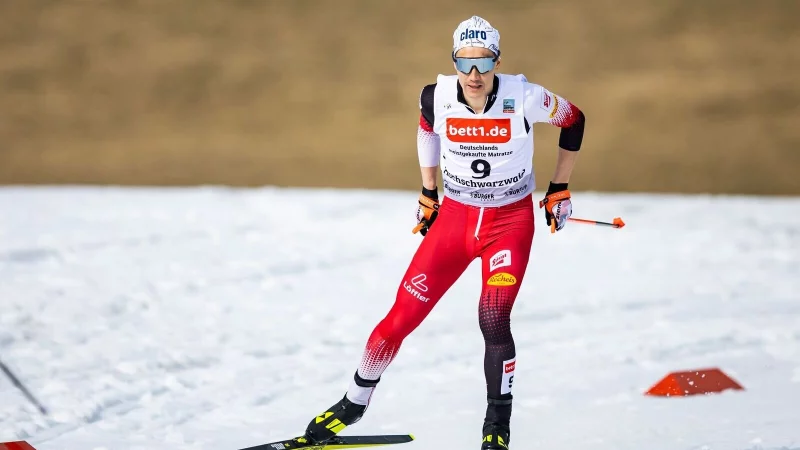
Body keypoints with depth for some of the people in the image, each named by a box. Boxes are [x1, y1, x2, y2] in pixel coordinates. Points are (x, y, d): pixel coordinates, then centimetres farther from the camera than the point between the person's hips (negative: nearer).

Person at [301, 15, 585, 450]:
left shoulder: (524, 99, -21)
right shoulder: (438, 97, -15)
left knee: (493, 319, -21)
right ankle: (353, 404, 20)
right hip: (454, 217, 2)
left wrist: (559, 190, 4)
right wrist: (428, 193, 14)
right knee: (403, 315, -1)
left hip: (510, 222, -2)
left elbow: (574, 120, -1)